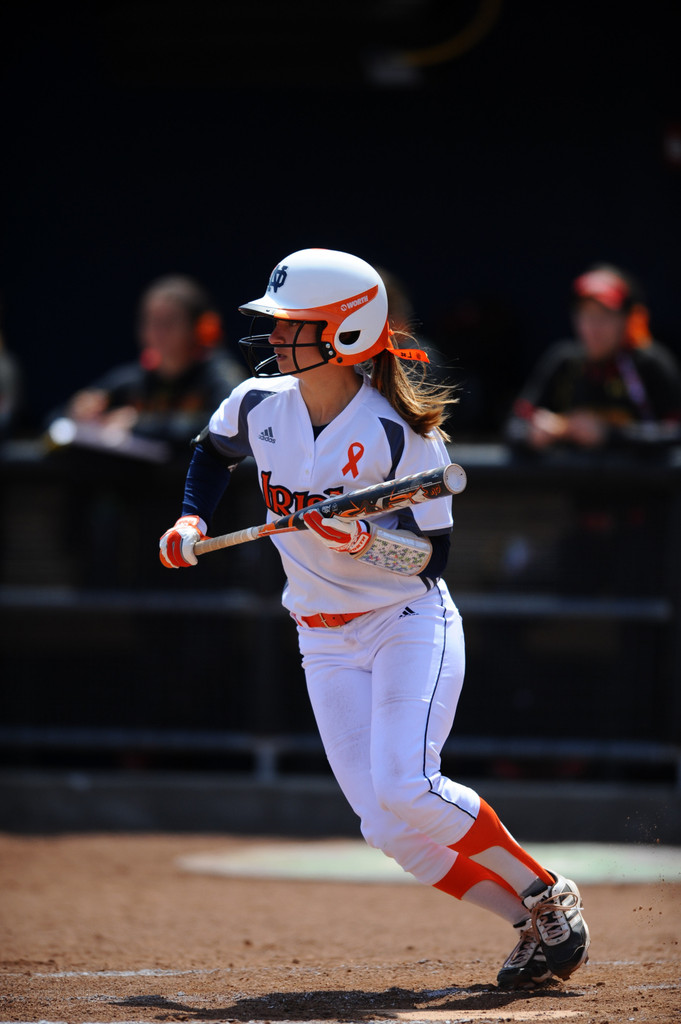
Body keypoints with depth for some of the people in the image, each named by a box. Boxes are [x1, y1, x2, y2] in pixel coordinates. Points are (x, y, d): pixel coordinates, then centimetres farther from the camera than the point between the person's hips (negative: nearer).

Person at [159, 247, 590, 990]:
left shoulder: (400, 431, -17)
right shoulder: (259, 404, -2)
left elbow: (433, 553, -15)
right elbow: (214, 451, 22)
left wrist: (366, 542, -32)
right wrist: (192, 520, 8)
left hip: (410, 622, -5)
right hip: (326, 642, 5)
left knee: (405, 789, -25)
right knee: (388, 829, -6)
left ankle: (546, 896, -4)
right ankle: (535, 926, 8)